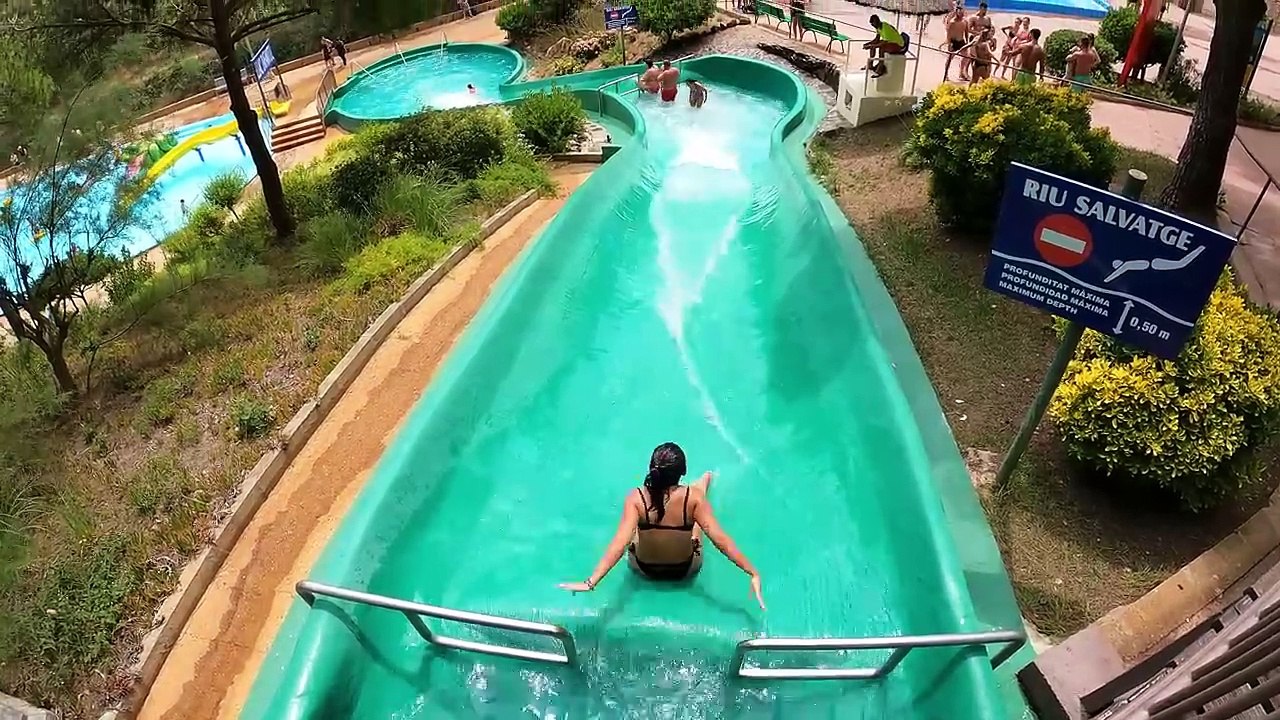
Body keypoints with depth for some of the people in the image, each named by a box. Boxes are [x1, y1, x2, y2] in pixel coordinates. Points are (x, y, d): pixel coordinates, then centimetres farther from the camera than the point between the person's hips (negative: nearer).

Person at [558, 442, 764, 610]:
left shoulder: (636, 498, -30)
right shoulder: (693, 497, -31)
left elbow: (620, 542, -37)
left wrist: (590, 582, -40)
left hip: (643, 568, 0)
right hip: (686, 569, 0)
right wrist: (753, 573, -27)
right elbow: (720, 539, -32)